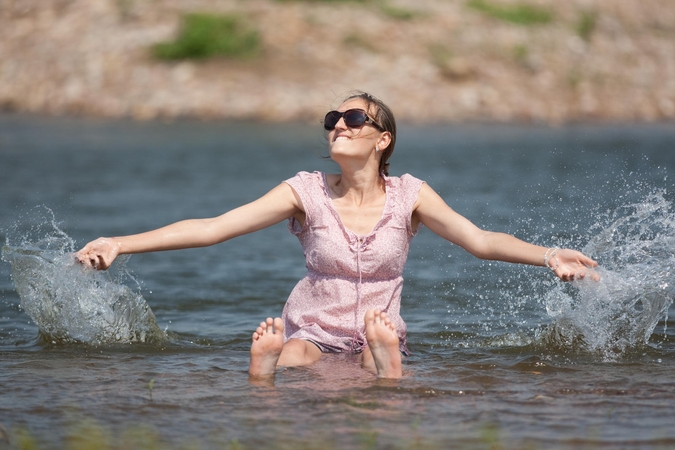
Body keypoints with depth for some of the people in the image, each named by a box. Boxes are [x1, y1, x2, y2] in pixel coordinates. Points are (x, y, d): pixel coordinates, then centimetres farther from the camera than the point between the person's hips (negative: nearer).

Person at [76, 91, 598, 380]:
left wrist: (548, 255, -23)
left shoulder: (409, 195, -1)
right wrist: (119, 244, -18)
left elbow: (480, 240, -5)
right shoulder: (308, 192, -5)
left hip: (379, 335, 0)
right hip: (310, 332, 0)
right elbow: (211, 228, -9)